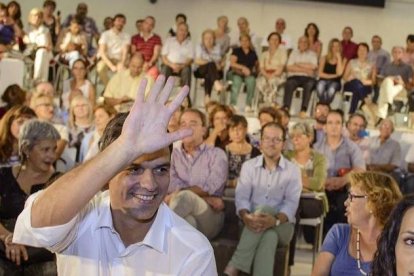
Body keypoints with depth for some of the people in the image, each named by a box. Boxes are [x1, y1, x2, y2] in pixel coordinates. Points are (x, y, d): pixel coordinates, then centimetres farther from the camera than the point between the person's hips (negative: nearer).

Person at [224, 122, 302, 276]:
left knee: (263, 208, -35)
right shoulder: (248, 166, 8)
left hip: (281, 226, -1)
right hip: (253, 223, 1)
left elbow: (291, 204, -7)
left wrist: (275, 220, -30)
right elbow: (241, 198, -2)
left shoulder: (292, 171, 5)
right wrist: (246, 217, -27)